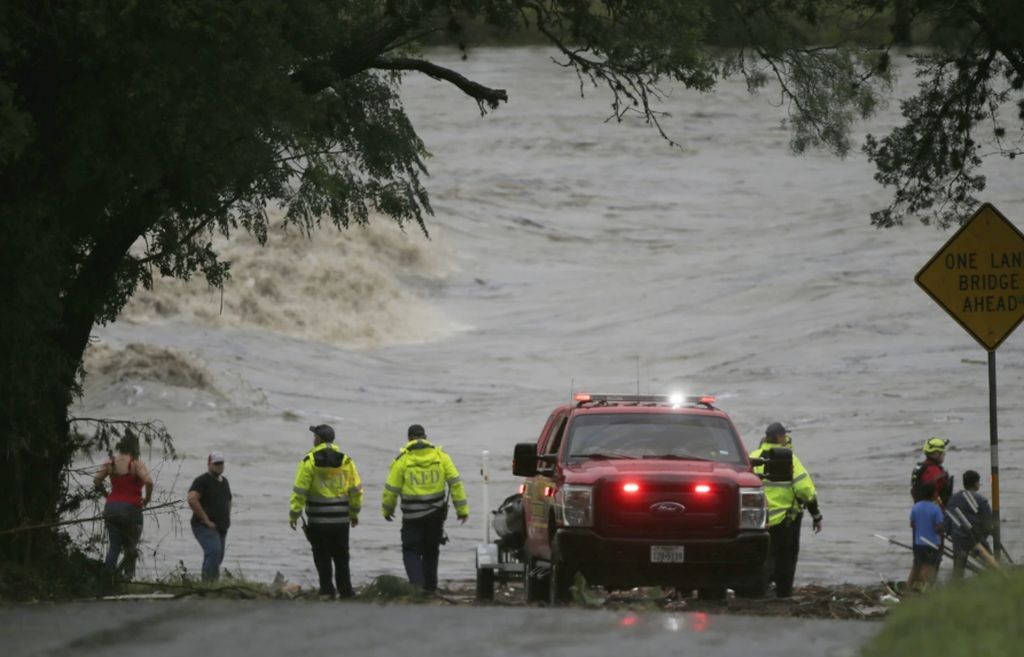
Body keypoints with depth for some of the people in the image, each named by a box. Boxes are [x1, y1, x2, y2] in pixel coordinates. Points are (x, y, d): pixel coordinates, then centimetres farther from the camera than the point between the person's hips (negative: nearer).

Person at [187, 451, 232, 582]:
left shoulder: (224, 481, 18)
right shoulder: (202, 481, -8)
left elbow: (228, 501, 34)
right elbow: (192, 499, -23)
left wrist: (227, 519, 18)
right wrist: (206, 520, -21)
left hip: (221, 527, 9)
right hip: (205, 527, -9)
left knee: (217, 558, 9)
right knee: (214, 551, -27)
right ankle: (208, 581, -30)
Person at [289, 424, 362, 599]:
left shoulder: (309, 461, -9)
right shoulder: (346, 461, 2)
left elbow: (300, 491, -11)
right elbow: (355, 489, 5)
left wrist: (294, 514, -4)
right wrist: (354, 513, 16)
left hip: (318, 519, -3)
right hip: (341, 518, 3)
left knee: (322, 557, 4)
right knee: (341, 557, 12)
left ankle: (327, 590, 1)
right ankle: (345, 590, 11)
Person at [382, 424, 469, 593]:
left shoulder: (402, 460, -8)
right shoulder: (440, 456, -1)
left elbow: (391, 489, -3)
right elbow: (455, 482, -2)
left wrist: (388, 509, 14)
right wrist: (462, 508, 4)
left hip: (412, 515, -3)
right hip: (436, 514, 3)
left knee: (411, 551, 3)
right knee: (431, 551, 18)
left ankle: (416, 583, -16)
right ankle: (430, 586, 23)